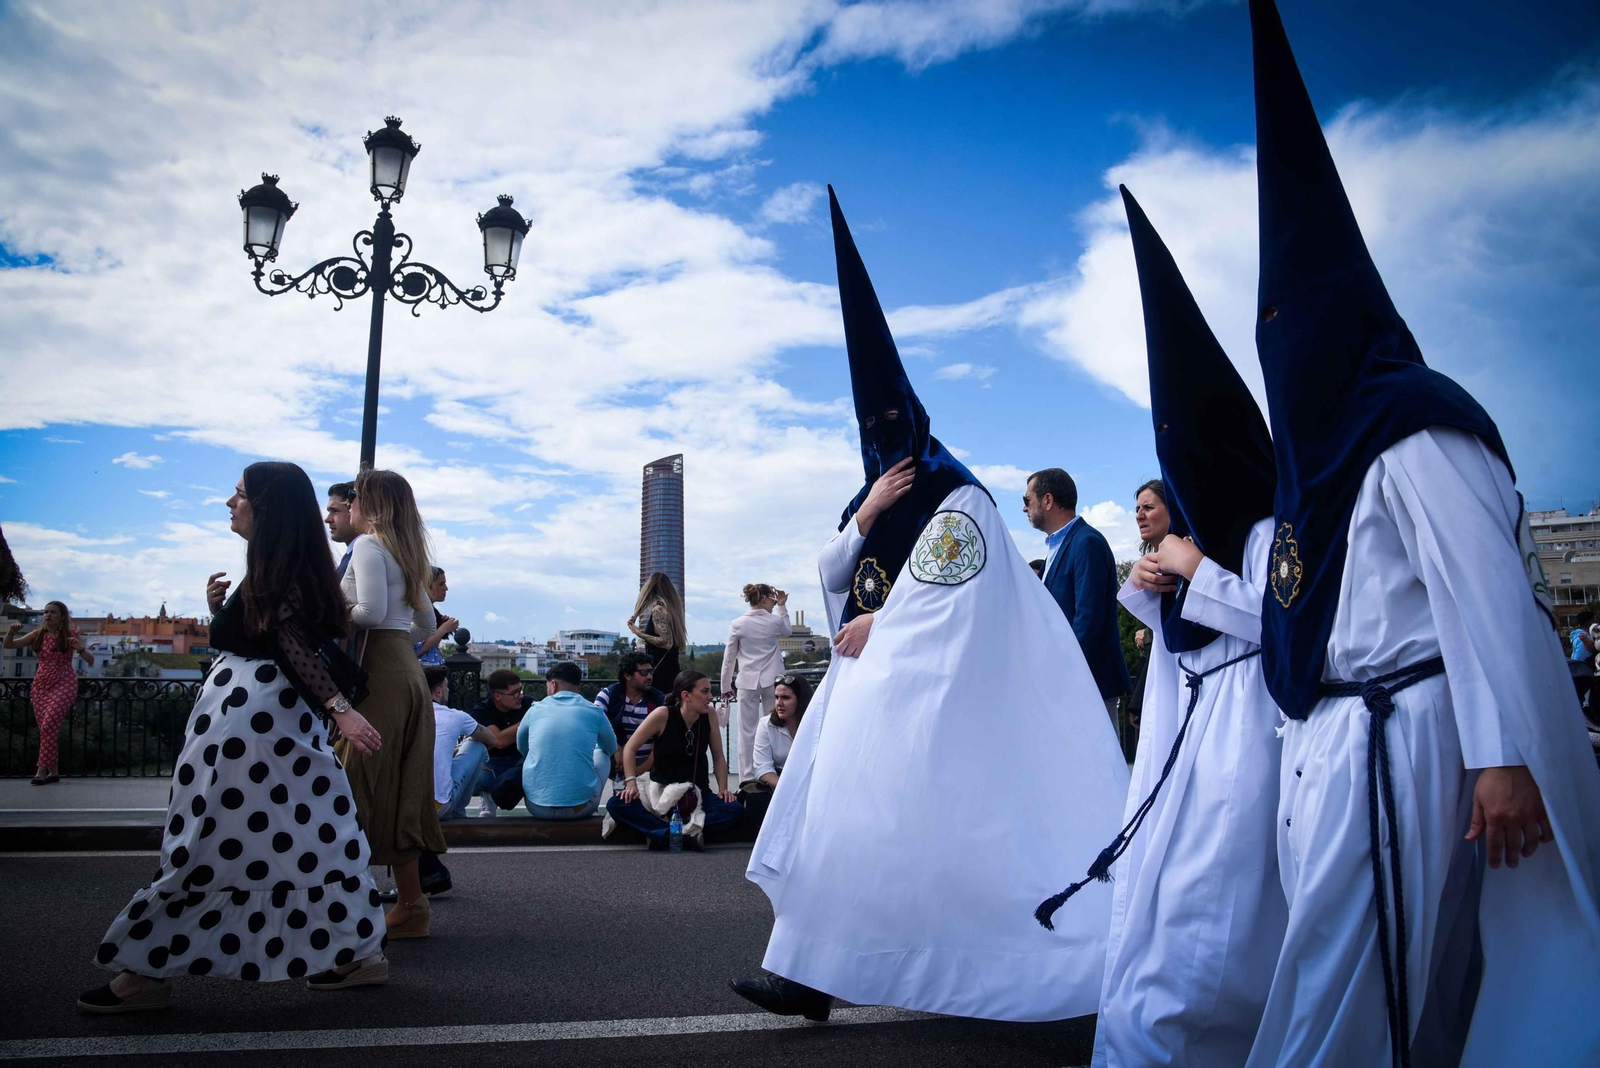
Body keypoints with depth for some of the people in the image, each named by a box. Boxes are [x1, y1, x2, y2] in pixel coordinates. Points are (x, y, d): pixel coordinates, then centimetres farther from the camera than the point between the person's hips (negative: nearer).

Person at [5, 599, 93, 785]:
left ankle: (42, 769, -14)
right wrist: (11, 632, -15)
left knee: (49, 724, -19)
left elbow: (91, 661, -6)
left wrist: (80, 649, -26)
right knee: (46, 728, 4)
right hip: (41, 685, 4)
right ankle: (53, 771, 12)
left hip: (64, 684, -4)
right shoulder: (38, 634, 4)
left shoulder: (71, 635, -5)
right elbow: (8, 645, 6)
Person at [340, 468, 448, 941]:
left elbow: (371, 610, -19)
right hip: (409, 670, 9)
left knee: (363, 788, -6)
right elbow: (426, 622, 23)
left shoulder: (369, 545, -6)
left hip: (378, 669, -8)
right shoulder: (406, 552, 19)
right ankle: (411, 907, 14)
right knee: (400, 792, 10)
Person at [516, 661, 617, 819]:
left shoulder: (535, 710, 2)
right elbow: (611, 748, 21)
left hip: (537, 807, 1)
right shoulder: (594, 712, 0)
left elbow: (521, 748, 22)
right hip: (580, 808, -1)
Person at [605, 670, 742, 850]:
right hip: (659, 788, -2)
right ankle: (686, 837, -35)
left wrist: (723, 788, -8)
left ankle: (661, 834, -28)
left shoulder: (709, 715, -5)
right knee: (616, 805, -28)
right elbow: (630, 748, -7)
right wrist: (631, 783, -17)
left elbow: (718, 756, 4)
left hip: (697, 793, 2)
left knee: (735, 811, -27)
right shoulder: (663, 715, -14)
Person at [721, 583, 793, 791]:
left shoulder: (738, 624, -4)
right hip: (771, 681, 1)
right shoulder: (775, 621, -3)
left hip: (747, 682, 0)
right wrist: (782, 606, 18)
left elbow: (729, 657, 1)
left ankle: (747, 778, -1)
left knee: (747, 731, 2)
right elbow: (788, 631, 22)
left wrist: (726, 685, 10)